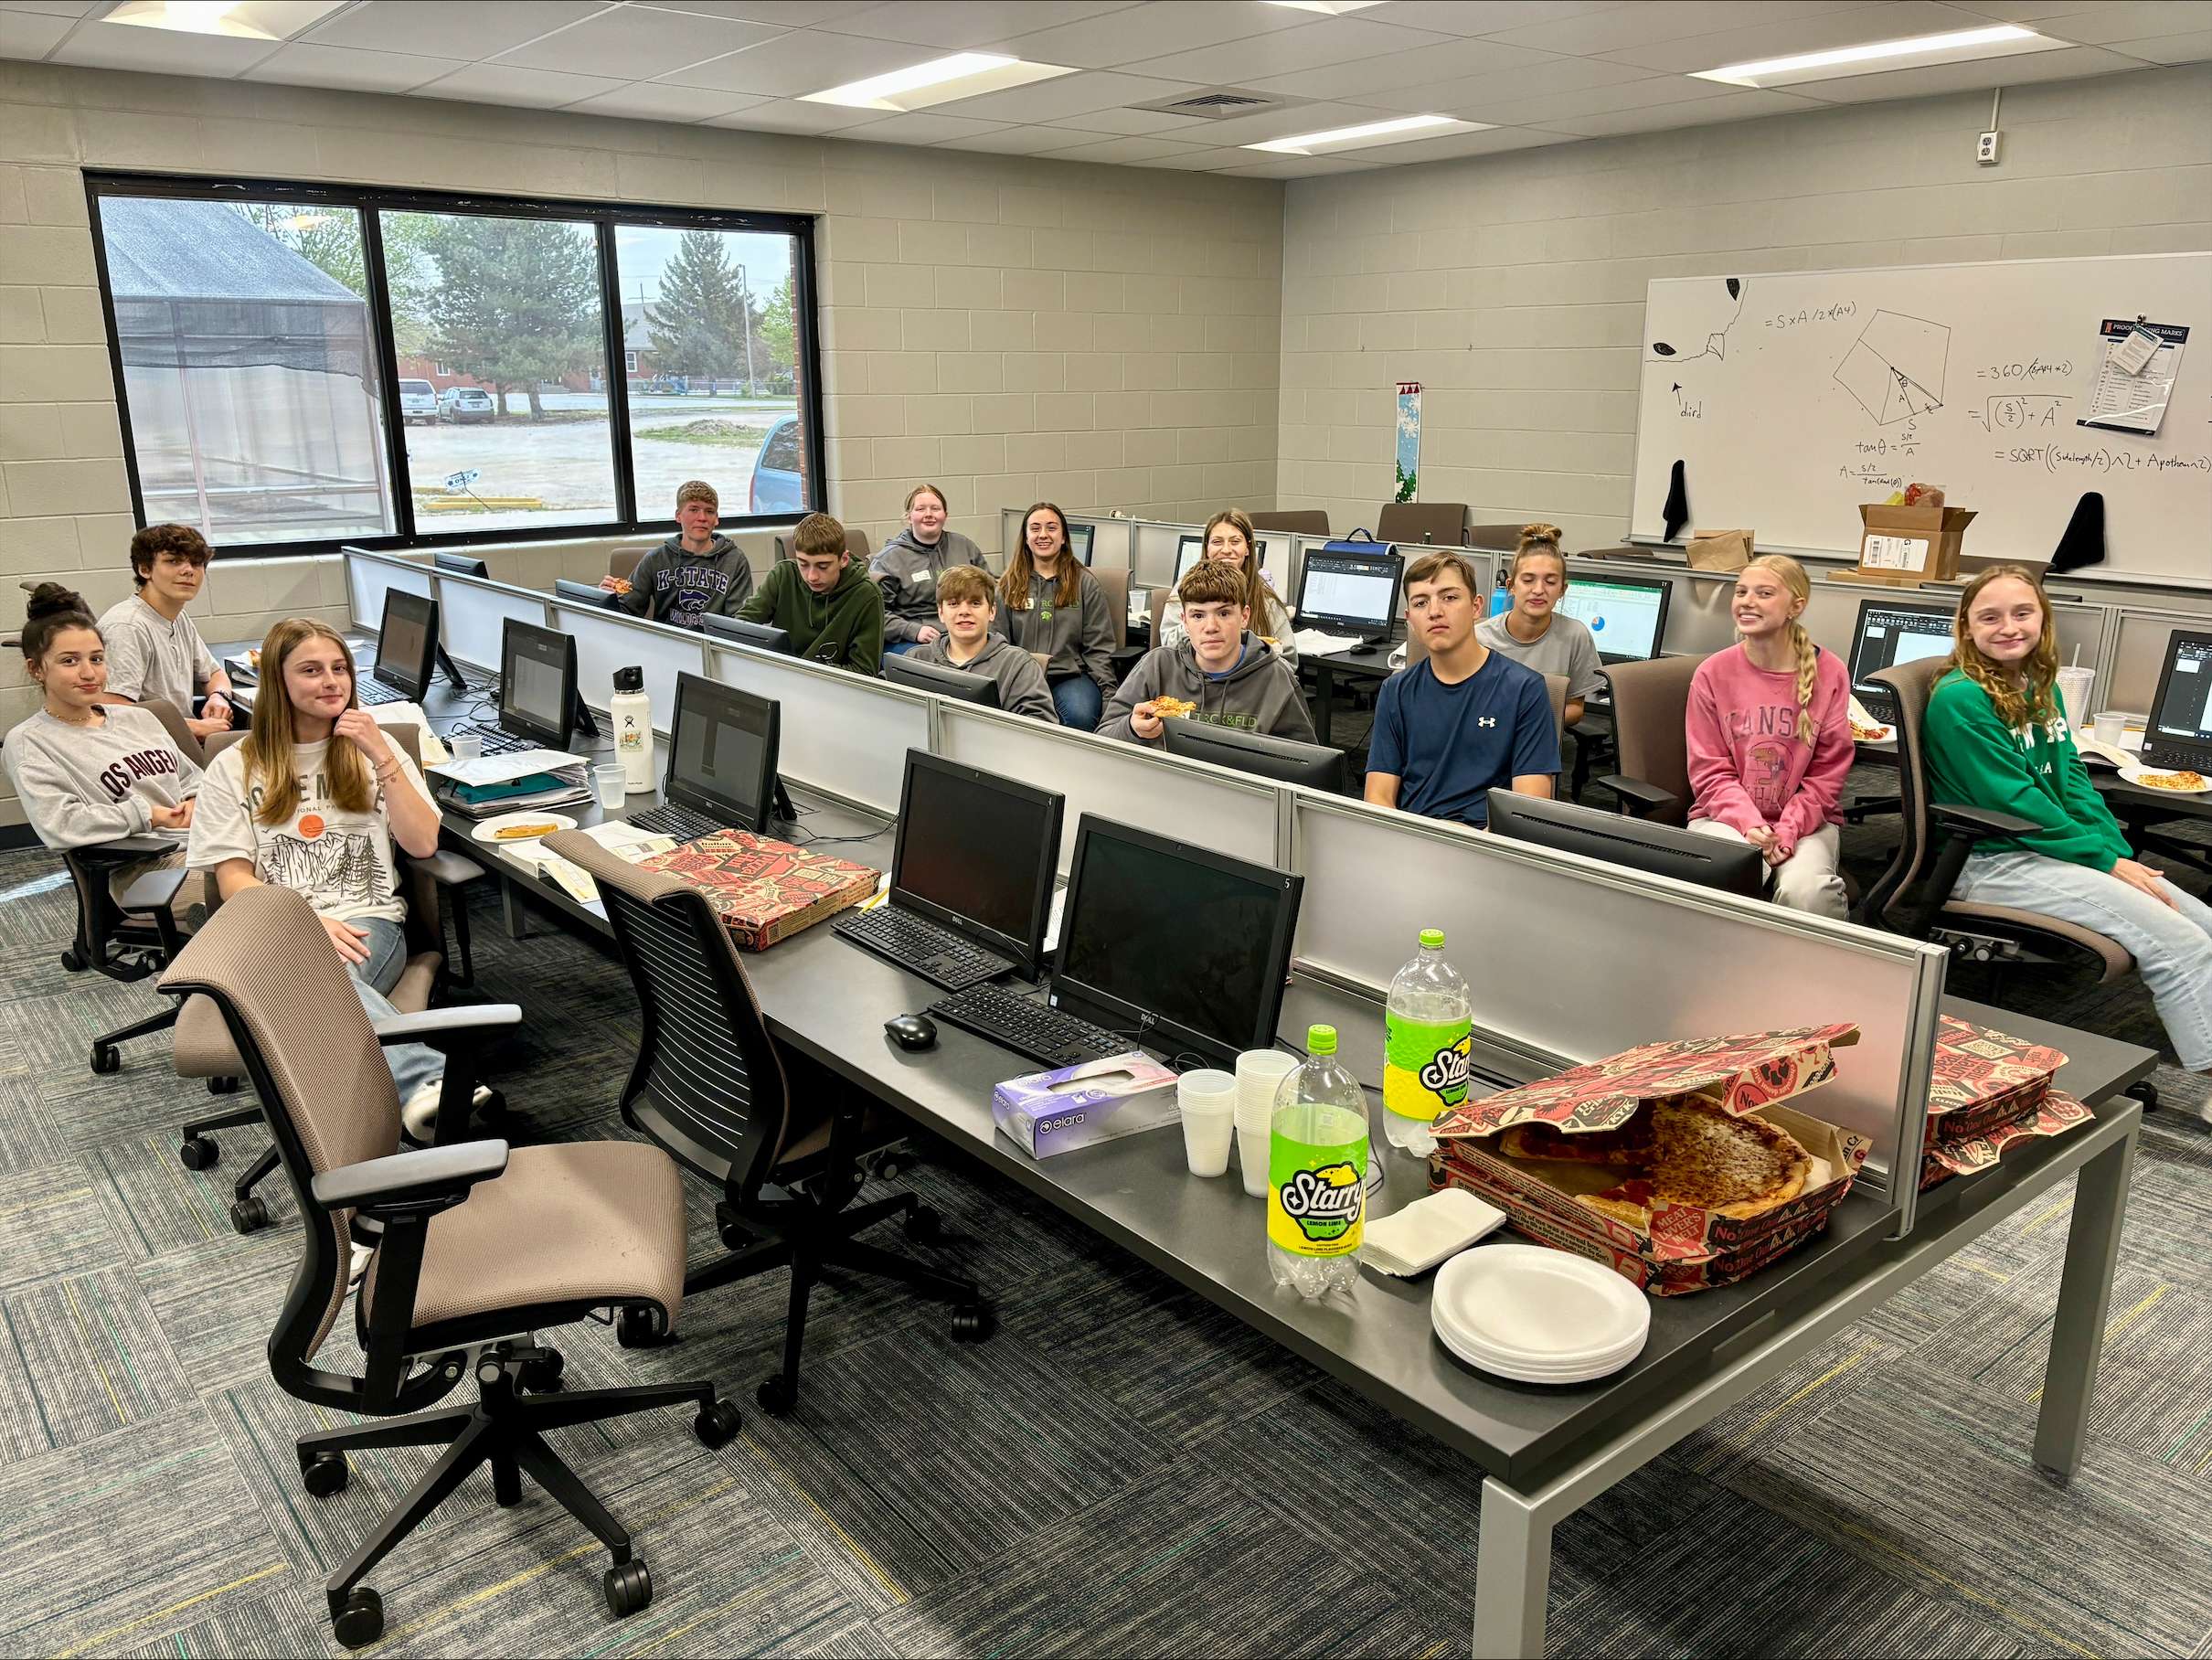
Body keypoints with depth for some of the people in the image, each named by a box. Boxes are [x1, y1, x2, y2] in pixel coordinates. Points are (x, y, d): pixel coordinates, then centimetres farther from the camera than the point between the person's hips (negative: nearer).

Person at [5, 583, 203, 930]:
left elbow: (192, 777, 29)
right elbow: (58, 824, -12)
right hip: (143, 869, -7)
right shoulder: (27, 743, 3)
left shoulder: (138, 718, 23)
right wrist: (149, 815, -9)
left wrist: (194, 803, 6)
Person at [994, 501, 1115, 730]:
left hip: (1072, 676, 0)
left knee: (1080, 716, -33)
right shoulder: (1008, 586, 16)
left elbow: (1098, 648, 6)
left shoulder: (1086, 584, 12)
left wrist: (1110, 696, -6)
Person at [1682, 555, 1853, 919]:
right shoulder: (1712, 673, 0)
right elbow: (1710, 770, -1)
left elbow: (1827, 773, -1)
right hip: (1726, 817, 0)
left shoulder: (1830, 673, -1)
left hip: (1806, 820, 0)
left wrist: (1787, 832, -17)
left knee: (1805, 891, -33)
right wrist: (1749, 824, -19)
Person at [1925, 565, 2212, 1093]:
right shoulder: (1959, 699, -15)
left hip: (2056, 849, 9)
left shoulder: (2041, 688, 12)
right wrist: (2105, 860, -14)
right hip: (1993, 864, -9)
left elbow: (2071, 776, 13)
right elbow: (2013, 801, -17)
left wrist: (2121, 852, -2)